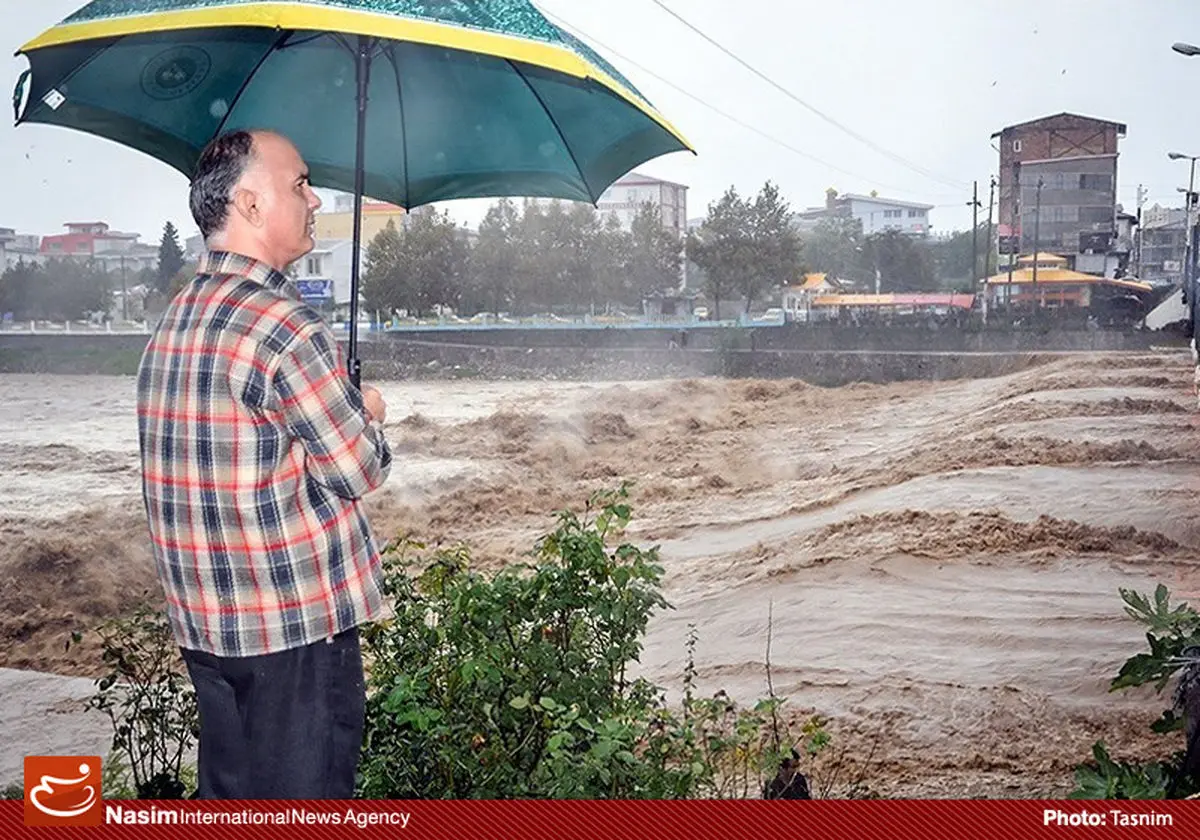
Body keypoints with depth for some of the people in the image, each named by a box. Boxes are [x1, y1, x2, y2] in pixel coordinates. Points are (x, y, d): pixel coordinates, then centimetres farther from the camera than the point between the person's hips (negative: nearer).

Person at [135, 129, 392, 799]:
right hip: (296, 628, -9)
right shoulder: (283, 325, -20)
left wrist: (342, 407, 13)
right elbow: (361, 470, -13)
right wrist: (366, 415, 7)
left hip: (205, 623, 9)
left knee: (229, 797, 18)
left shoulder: (175, 321, 9)